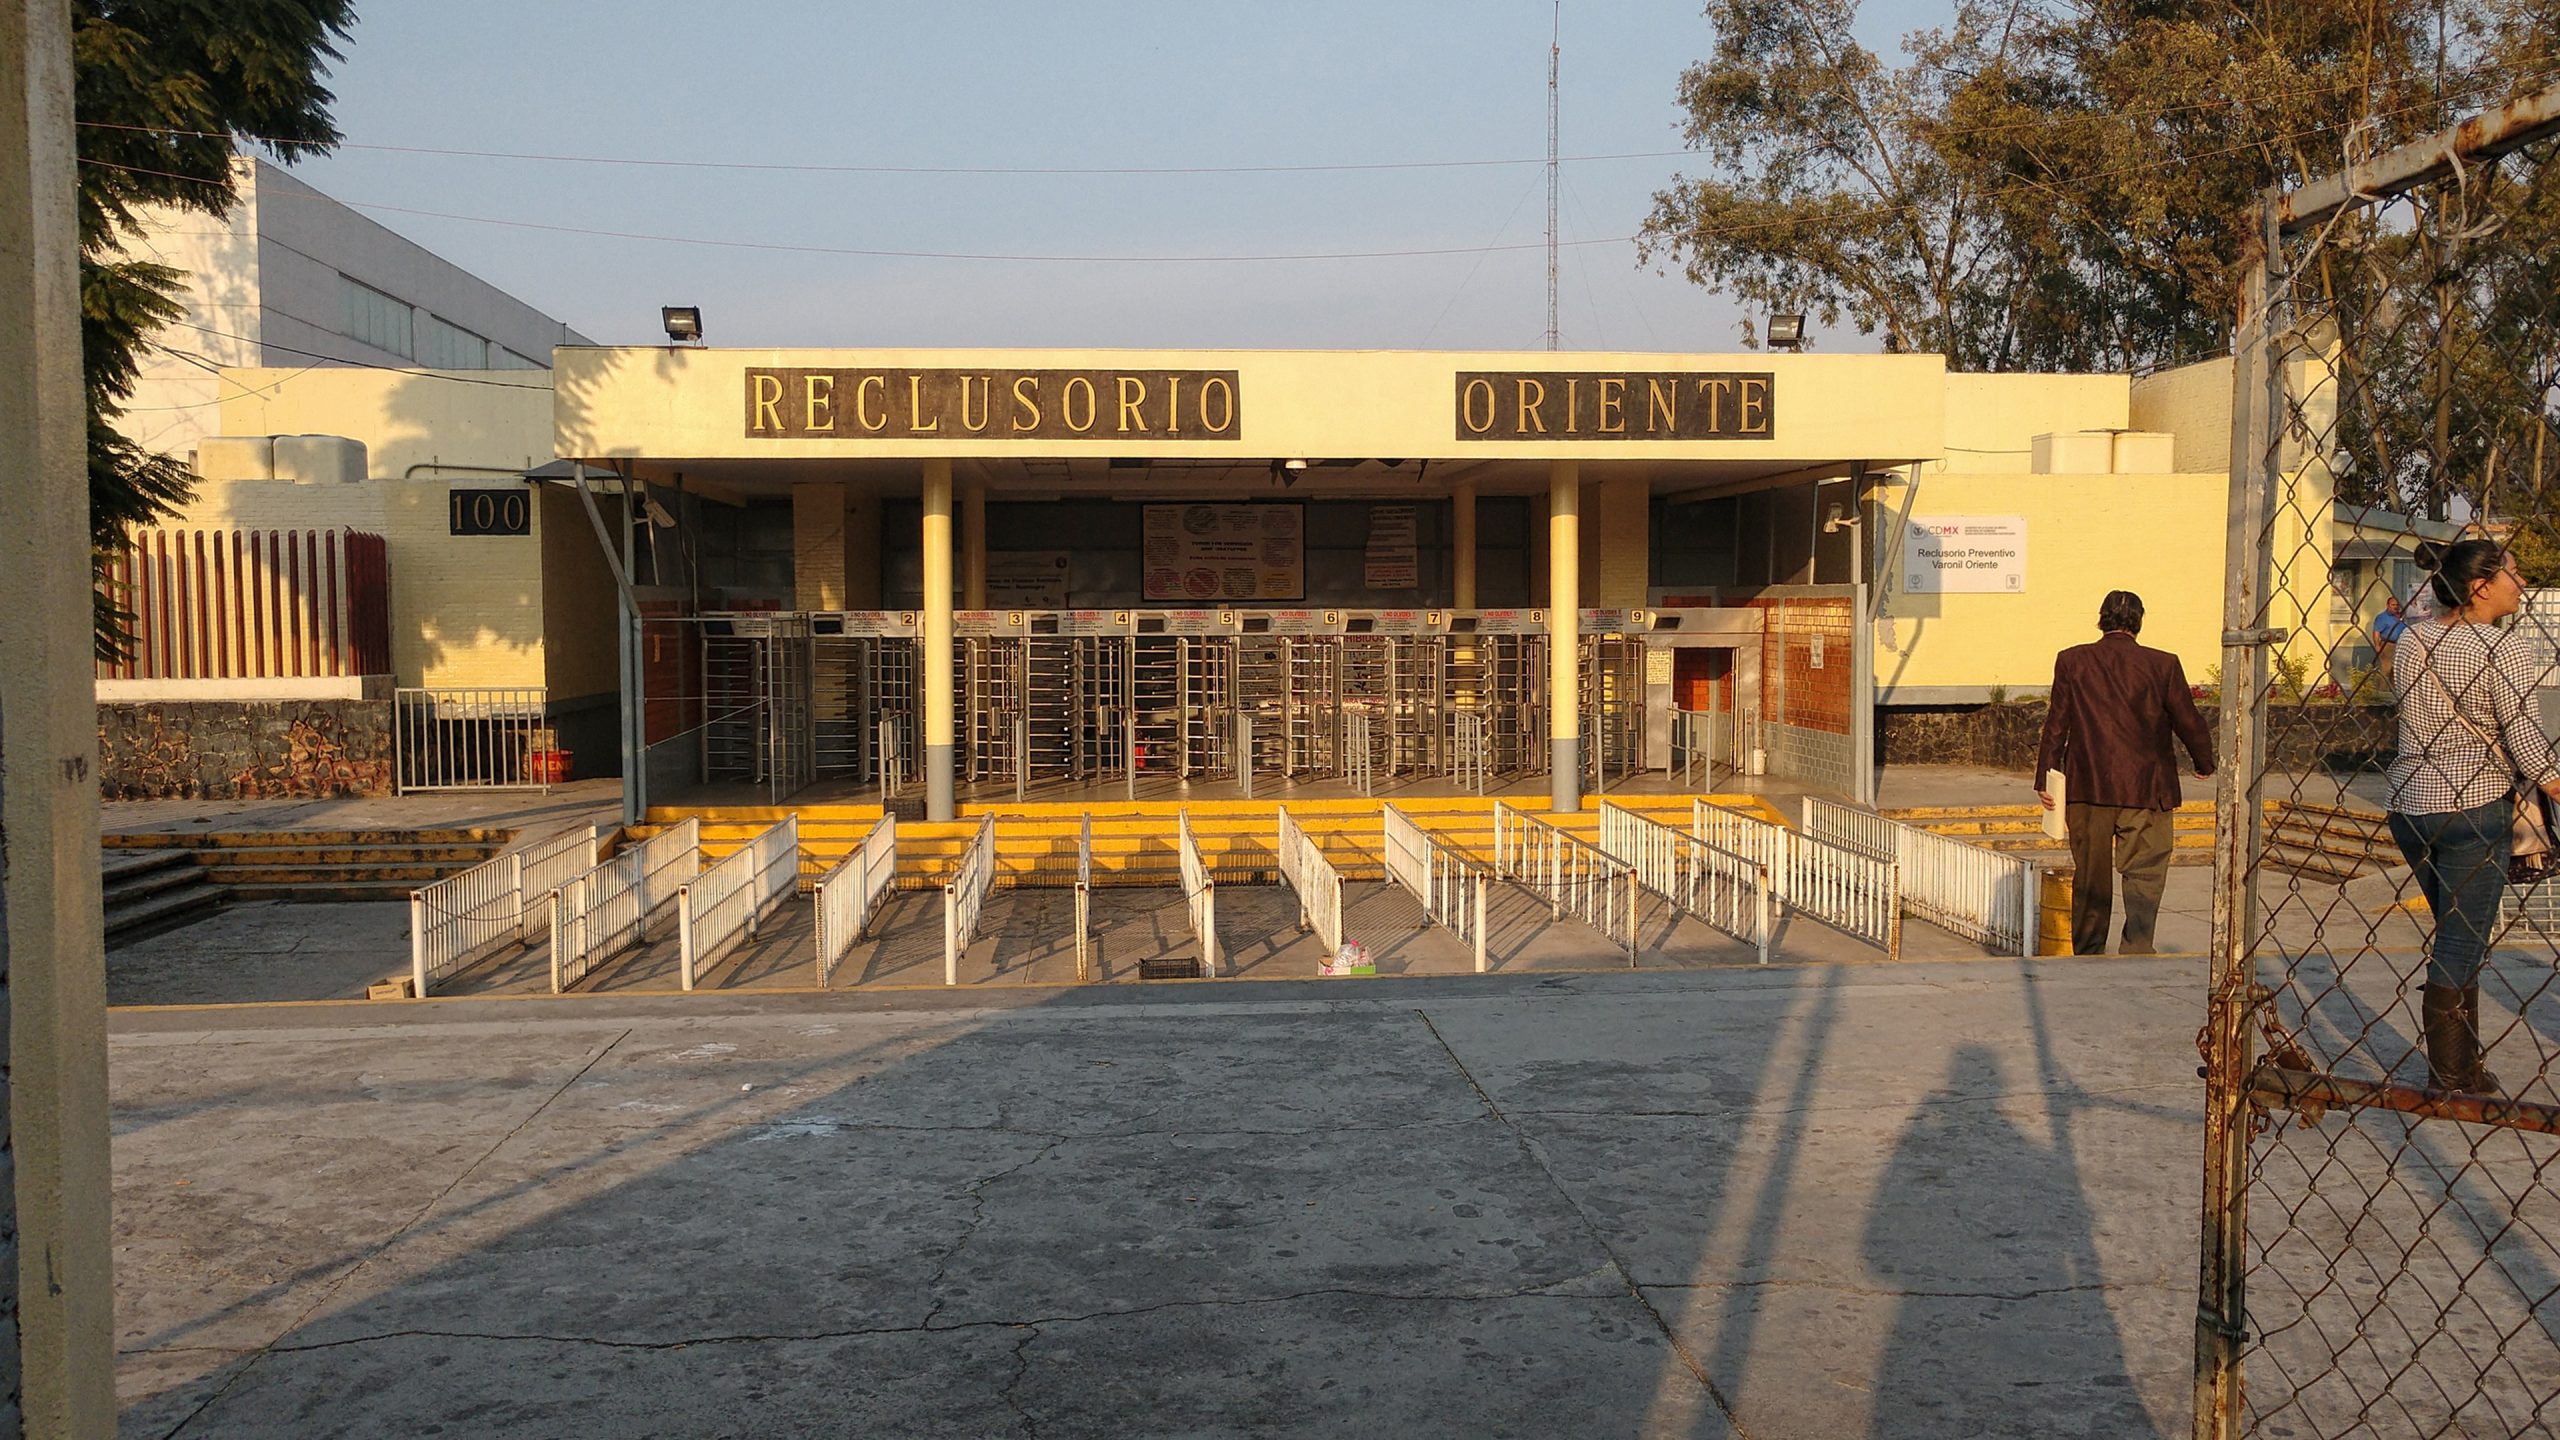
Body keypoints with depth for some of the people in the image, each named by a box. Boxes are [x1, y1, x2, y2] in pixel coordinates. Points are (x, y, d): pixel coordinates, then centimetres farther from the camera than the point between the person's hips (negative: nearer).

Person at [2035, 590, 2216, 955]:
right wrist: (2205, 764, 21)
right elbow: (2188, 722, 3)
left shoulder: (2072, 661, 0)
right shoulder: (2162, 665, -4)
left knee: (2090, 878, 11)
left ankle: (2087, 955, 19)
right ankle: (2136, 949, -9)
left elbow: (2056, 722, 1)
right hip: (2145, 788, -2)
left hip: (2087, 788, 2)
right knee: (2144, 874, 3)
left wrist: (2044, 778, 6)